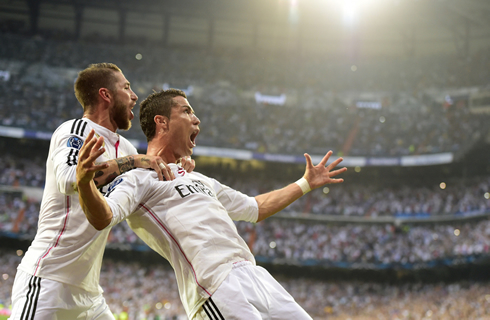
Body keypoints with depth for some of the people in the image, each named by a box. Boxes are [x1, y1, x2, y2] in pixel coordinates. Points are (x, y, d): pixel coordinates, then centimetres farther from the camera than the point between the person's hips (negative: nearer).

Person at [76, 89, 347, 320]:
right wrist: (84, 181, -39)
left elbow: (254, 208, 38)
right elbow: (102, 218, -19)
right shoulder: (137, 179, 1)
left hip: (256, 276, 9)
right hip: (217, 290, -9)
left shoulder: (200, 180, 28)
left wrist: (306, 183, 41)